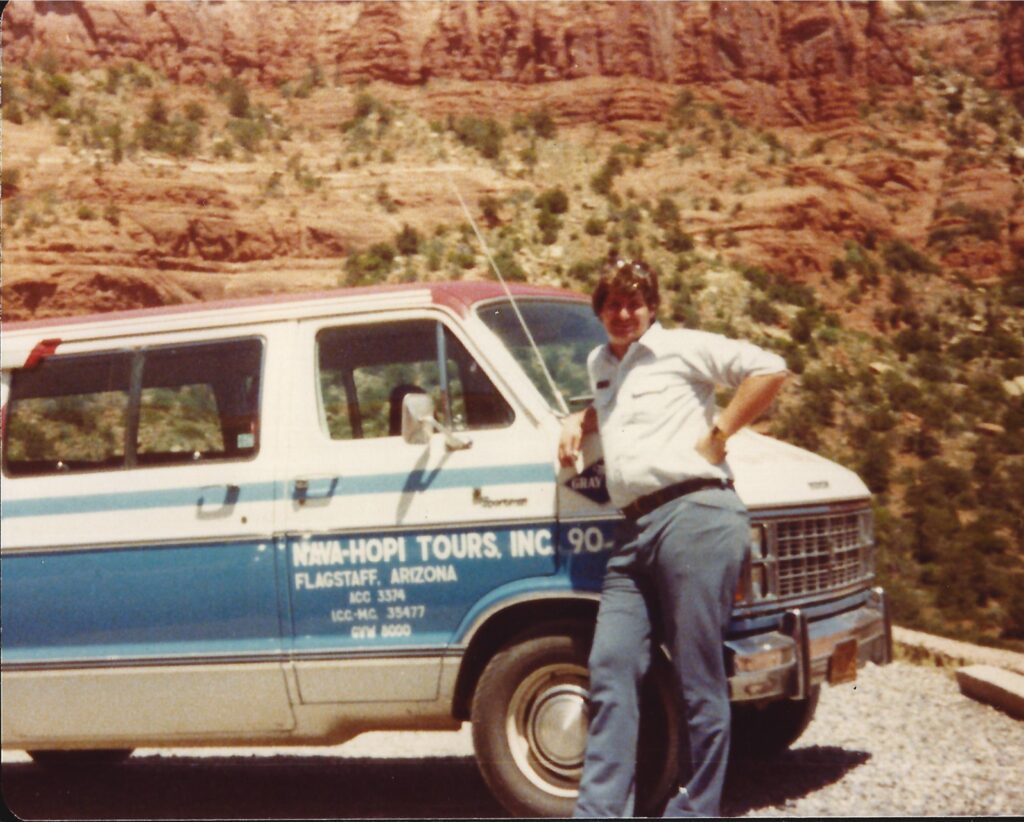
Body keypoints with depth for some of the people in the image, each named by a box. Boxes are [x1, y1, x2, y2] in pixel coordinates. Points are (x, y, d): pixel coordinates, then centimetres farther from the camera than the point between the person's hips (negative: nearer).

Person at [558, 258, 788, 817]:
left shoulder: (683, 347, 3)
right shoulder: (599, 364, 24)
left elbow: (769, 370, -5)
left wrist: (718, 435, -6)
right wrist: (579, 421, 25)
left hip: (695, 514, -7)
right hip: (635, 534, 7)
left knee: (698, 679, -3)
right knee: (610, 667, -1)